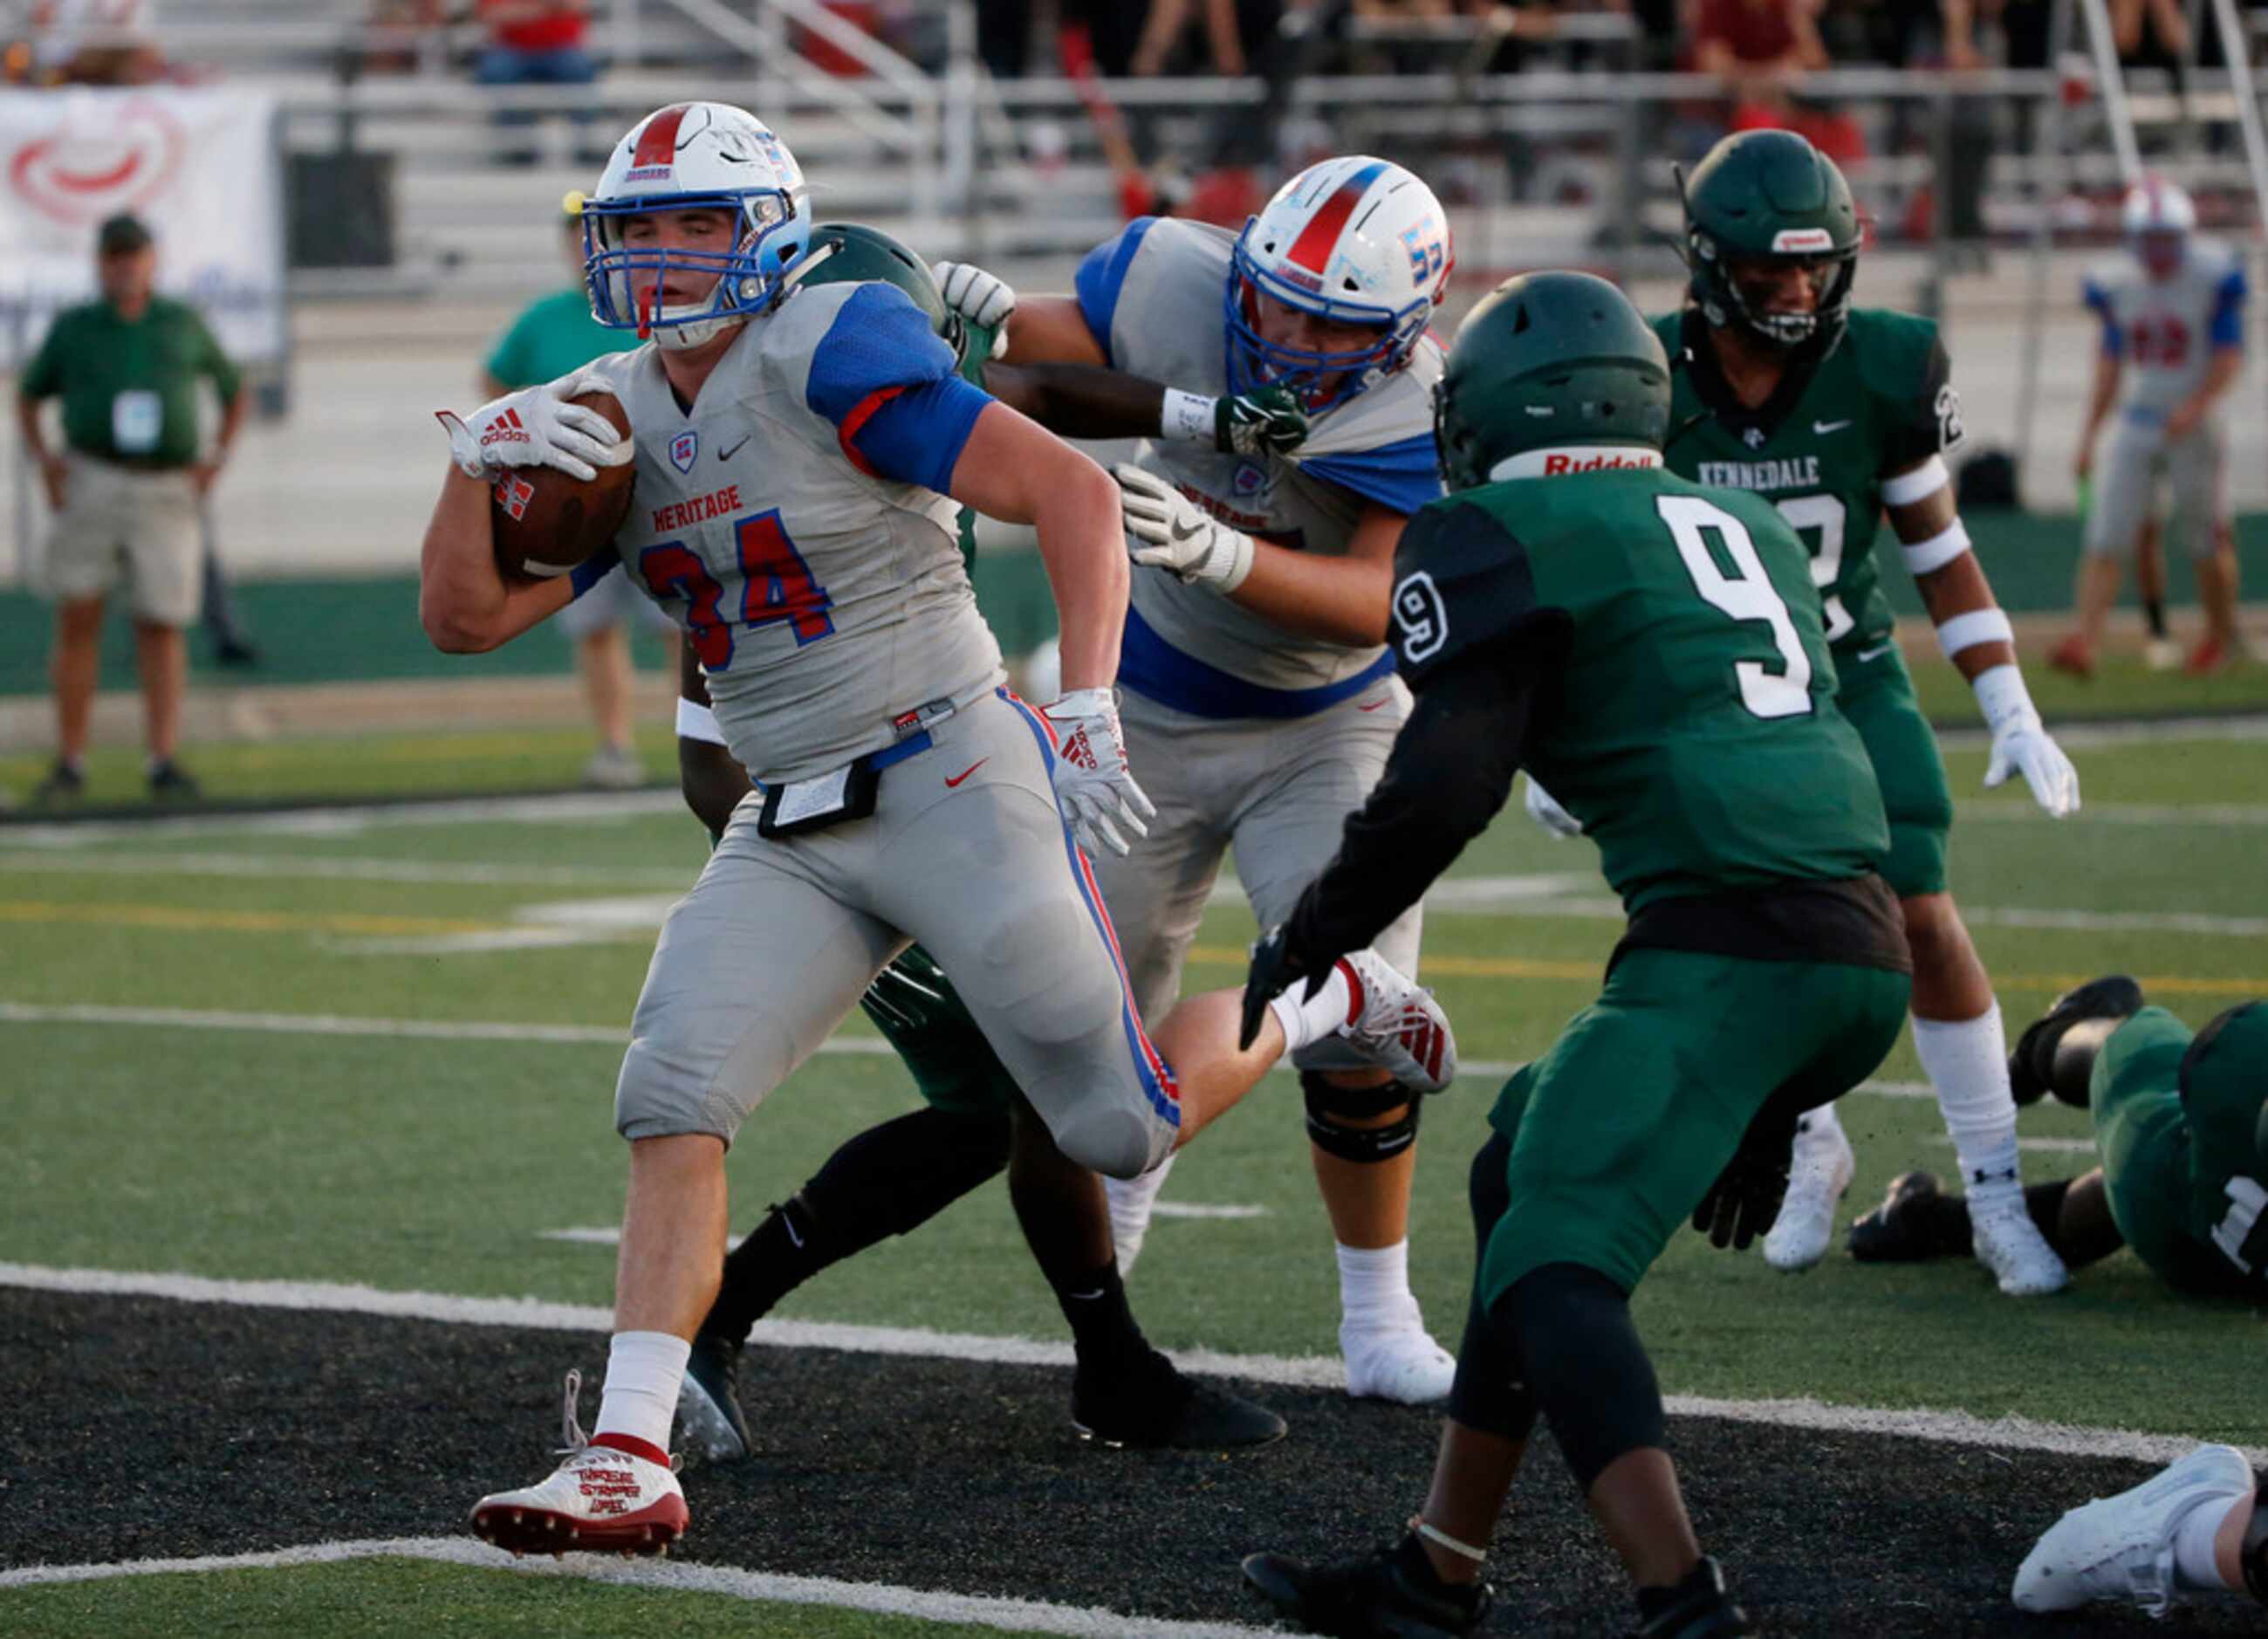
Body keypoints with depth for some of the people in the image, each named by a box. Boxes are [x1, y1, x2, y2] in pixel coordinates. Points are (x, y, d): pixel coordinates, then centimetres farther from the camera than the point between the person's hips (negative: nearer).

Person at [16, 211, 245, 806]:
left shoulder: (183, 325, 8)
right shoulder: (73, 328, 6)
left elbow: (234, 389, 20)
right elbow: (29, 395, 18)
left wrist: (218, 456, 6)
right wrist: (43, 456, 1)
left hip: (166, 491, 0)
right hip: (92, 484, 0)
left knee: (162, 624, -2)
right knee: (78, 618, -5)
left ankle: (163, 762, 0)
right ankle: (70, 764, 0)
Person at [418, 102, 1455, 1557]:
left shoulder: (827, 361, -15)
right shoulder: (614, 423, 8)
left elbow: (1071, 492, -19)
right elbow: (465, 617, 8)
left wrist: (1087, 710, -27)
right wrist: (481, 459, -10)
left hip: (950, 778, -6)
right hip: (794, 832, 6)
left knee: (1124, 1129, 1)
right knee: (673, 1105, -12)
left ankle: (1322, 1001, 31)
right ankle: (630, 1464, -14)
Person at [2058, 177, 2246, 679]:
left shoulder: (2214, 277, -10)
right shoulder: (2118, 286, 2)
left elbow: (2229, 356, -10)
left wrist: (2198, 405, -26)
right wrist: (2089, 436, 10)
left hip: (2193, 427, -3)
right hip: (2135, 426, 3)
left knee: (2206, 543, 8)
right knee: (2106, 539, -9)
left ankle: (2221, 635, 29)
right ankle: (2083, 642, -17)